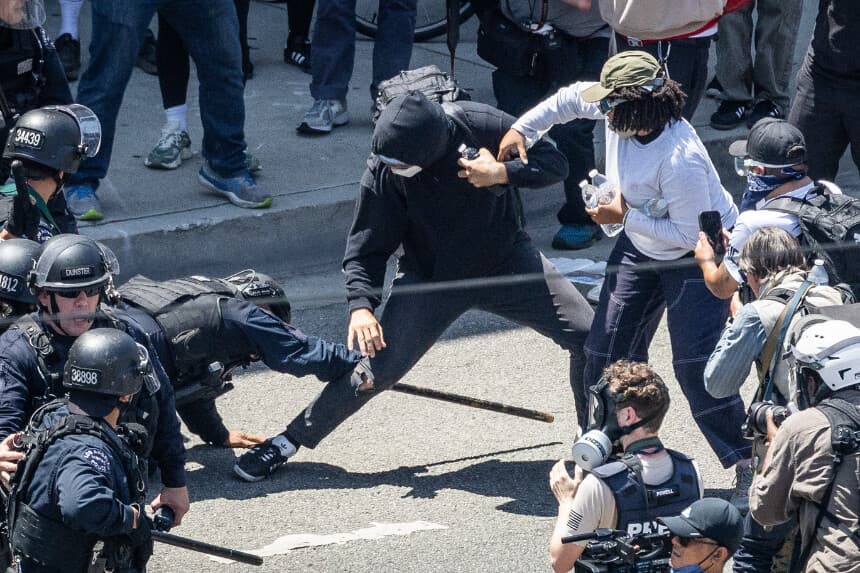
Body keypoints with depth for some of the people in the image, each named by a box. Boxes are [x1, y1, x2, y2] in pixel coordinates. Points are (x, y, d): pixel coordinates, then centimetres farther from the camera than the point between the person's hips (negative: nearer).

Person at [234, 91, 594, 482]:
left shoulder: (481, 126, -24)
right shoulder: (383, 173, -22)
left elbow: (554, 163, -13)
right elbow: (366, 248, -12)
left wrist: (502, 172, -30)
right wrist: (361, 305, -26)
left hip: (507, 261, 1)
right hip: (430, 279, -1)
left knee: (587, 335, -8)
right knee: (374, 368, -11)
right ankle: (289, 441, 6)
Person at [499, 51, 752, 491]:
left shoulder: (680, 160, -37)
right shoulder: (622, 112, -14)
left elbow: (691, 233, -30)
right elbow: (571, 98, 8)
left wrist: (625, 216, -24)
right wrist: (521, 129, 4)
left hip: (697, 256, -8)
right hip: (640, 247, 8)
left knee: (695, 364, -18)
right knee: (608, 352, 6)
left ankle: (748, 465, -9)